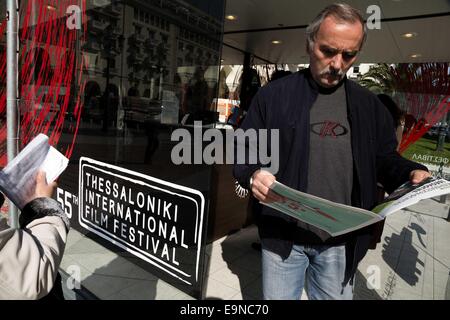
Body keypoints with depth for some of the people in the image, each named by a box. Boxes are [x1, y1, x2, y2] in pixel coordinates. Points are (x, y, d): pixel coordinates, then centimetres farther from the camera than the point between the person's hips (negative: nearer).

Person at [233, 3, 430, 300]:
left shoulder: (370, 105, 7)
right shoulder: (273, 95, -2)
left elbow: (385, 159, 13)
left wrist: (411, 174, -8)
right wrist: (253, 174, -23)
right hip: (282, 235, -2)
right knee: (278, 296, 14)